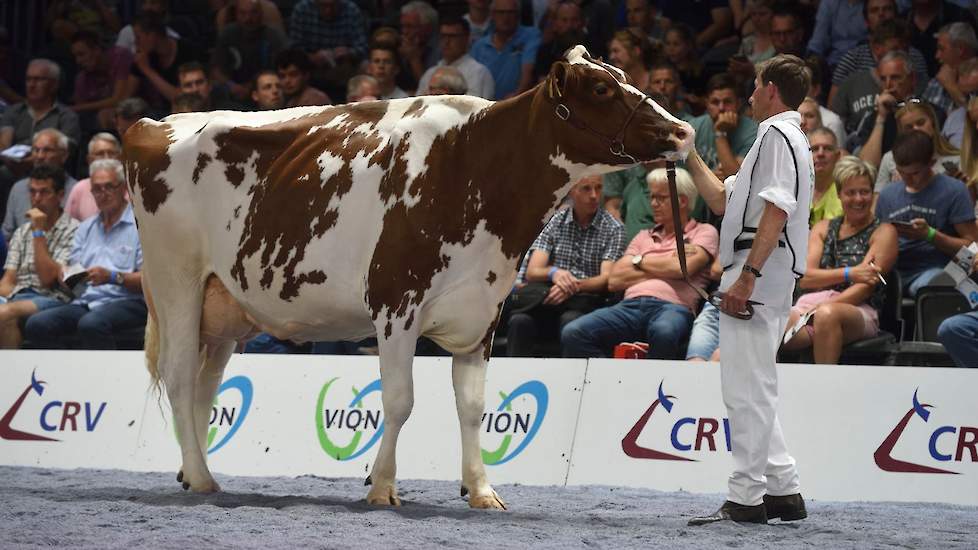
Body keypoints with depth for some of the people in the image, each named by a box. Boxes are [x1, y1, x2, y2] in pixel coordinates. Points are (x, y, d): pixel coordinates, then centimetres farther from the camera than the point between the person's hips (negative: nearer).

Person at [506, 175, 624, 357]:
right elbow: (532, 272, 5)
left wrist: (576, 286, -23)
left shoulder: (612, 228, 7)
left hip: (585, 300, -2)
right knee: (520, 321, -31)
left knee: (571, 321, -37)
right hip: (548, 294, 2)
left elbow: (607, 279, -3)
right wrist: (553, 272, -19)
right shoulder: (554, 222, 13)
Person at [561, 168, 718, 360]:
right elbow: (614, 281, 17)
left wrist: (640, 261, 12)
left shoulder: (704, 232, 16)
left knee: (663, 332, -44)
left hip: (672, 306, -5)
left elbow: (683, 269, -4)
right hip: (630, 305, 5)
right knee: (573, 333, -23)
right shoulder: (644, 237, 31)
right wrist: (664, 266, 9)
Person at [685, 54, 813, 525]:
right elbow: (722, 200, 31)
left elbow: (777, 211, -20)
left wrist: (747, 275, -25)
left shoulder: (777, 135, -8)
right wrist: (689, 156, 31)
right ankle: (783, 490, 15)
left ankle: (745, 498, -12)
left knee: (747, 389, -11)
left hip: (758, 272, -11)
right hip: (767, 281, 11)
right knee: (753, 389, 14)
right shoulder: (785, 138, 24)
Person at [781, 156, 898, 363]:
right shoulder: (823, 228, 25)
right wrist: (849, 273, -7)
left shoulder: (882, 232, 11)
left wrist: (820, 308, -15)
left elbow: (867, 286, -2)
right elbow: (804, 278, 10)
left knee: (827, 315, -41)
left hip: (859, 311, -3)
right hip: (810, 304, 3)